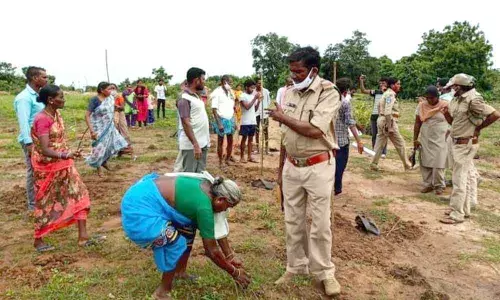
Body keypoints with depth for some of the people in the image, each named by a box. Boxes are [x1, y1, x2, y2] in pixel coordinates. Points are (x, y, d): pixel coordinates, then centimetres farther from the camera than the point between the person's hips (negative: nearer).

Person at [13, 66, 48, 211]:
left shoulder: (37, 95, 13)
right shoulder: (24, 97, -13)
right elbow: (24, 122, -19)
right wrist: (29, 143, -23)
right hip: (32, 141, -8)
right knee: (33, 172, 0)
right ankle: (33, 205, 11)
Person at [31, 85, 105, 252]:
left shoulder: (56, 114, 3)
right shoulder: (43, 119, -23)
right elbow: (44, 150, -30)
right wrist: (66, 155, -45)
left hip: (62, 165, 8)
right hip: (48, 167, -8)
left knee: (79, 195, 4)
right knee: (46, 203, 7)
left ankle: (83, 237, 9)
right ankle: (38, 240, 27)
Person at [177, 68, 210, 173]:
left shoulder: (196, 96, 13)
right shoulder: (184, 98, -14)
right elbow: (186, 124, -21)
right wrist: (195, 145, -26)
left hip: (202, 143, 9)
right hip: (191, 145, -9)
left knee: (200, 173, 15)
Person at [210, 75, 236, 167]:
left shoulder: (230, 92, 10)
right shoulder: (217, 92, -11)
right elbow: (214, 109, -14)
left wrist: (234, 121, 11)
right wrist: (219, 123, -19)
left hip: (230, 119, 7)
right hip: (222, 120, -6)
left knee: (230, 141, 10)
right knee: (220, 142, 3)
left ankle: (228, 159, 23)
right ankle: (220, 162, 12)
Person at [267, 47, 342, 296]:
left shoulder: (328, 93, -13)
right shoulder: (289, 93, 5)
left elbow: (314, 131, -25)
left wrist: (282, 117, -14)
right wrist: (280, 167, 13)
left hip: (318, 167, -5)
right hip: (292, 166, 6)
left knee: (320, 223, 5)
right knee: (293, 221, 13)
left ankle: (324, 272, 22)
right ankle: (295, 267, 29)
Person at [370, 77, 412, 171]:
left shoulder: (386, 93, 17)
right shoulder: (390, 94, -14)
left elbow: (379, 105, 20)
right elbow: (388, 112, -23)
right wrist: (390, 127, -23)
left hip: (381, 120, 9)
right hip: (388, 121, -9)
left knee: (380, 143, 10)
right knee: (400, 144, 3)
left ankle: (374, 164, 10)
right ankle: (407, 165, 13)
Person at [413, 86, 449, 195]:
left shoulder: (445, 105, -5)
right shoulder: (422, 106, 1)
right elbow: (417, 123, 5)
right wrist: (415, 139, 2)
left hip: (440, 139, -3)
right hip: (425, 139, 3)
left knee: (438, 163, -3)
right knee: (425, 162, 5)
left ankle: (439, 185, 14)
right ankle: (428, 184, 19)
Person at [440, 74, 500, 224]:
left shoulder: (473, 100, -20)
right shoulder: (457, 100, 7)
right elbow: (453, 122, 17)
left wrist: (479, 127, -13)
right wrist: (446, 113, -3)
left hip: (466, 144, -9)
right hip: (459, 143, 9)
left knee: (459, 179, -5)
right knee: (467, 176, 16)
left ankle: (456, 214, 3)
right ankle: (464, 209, 27)